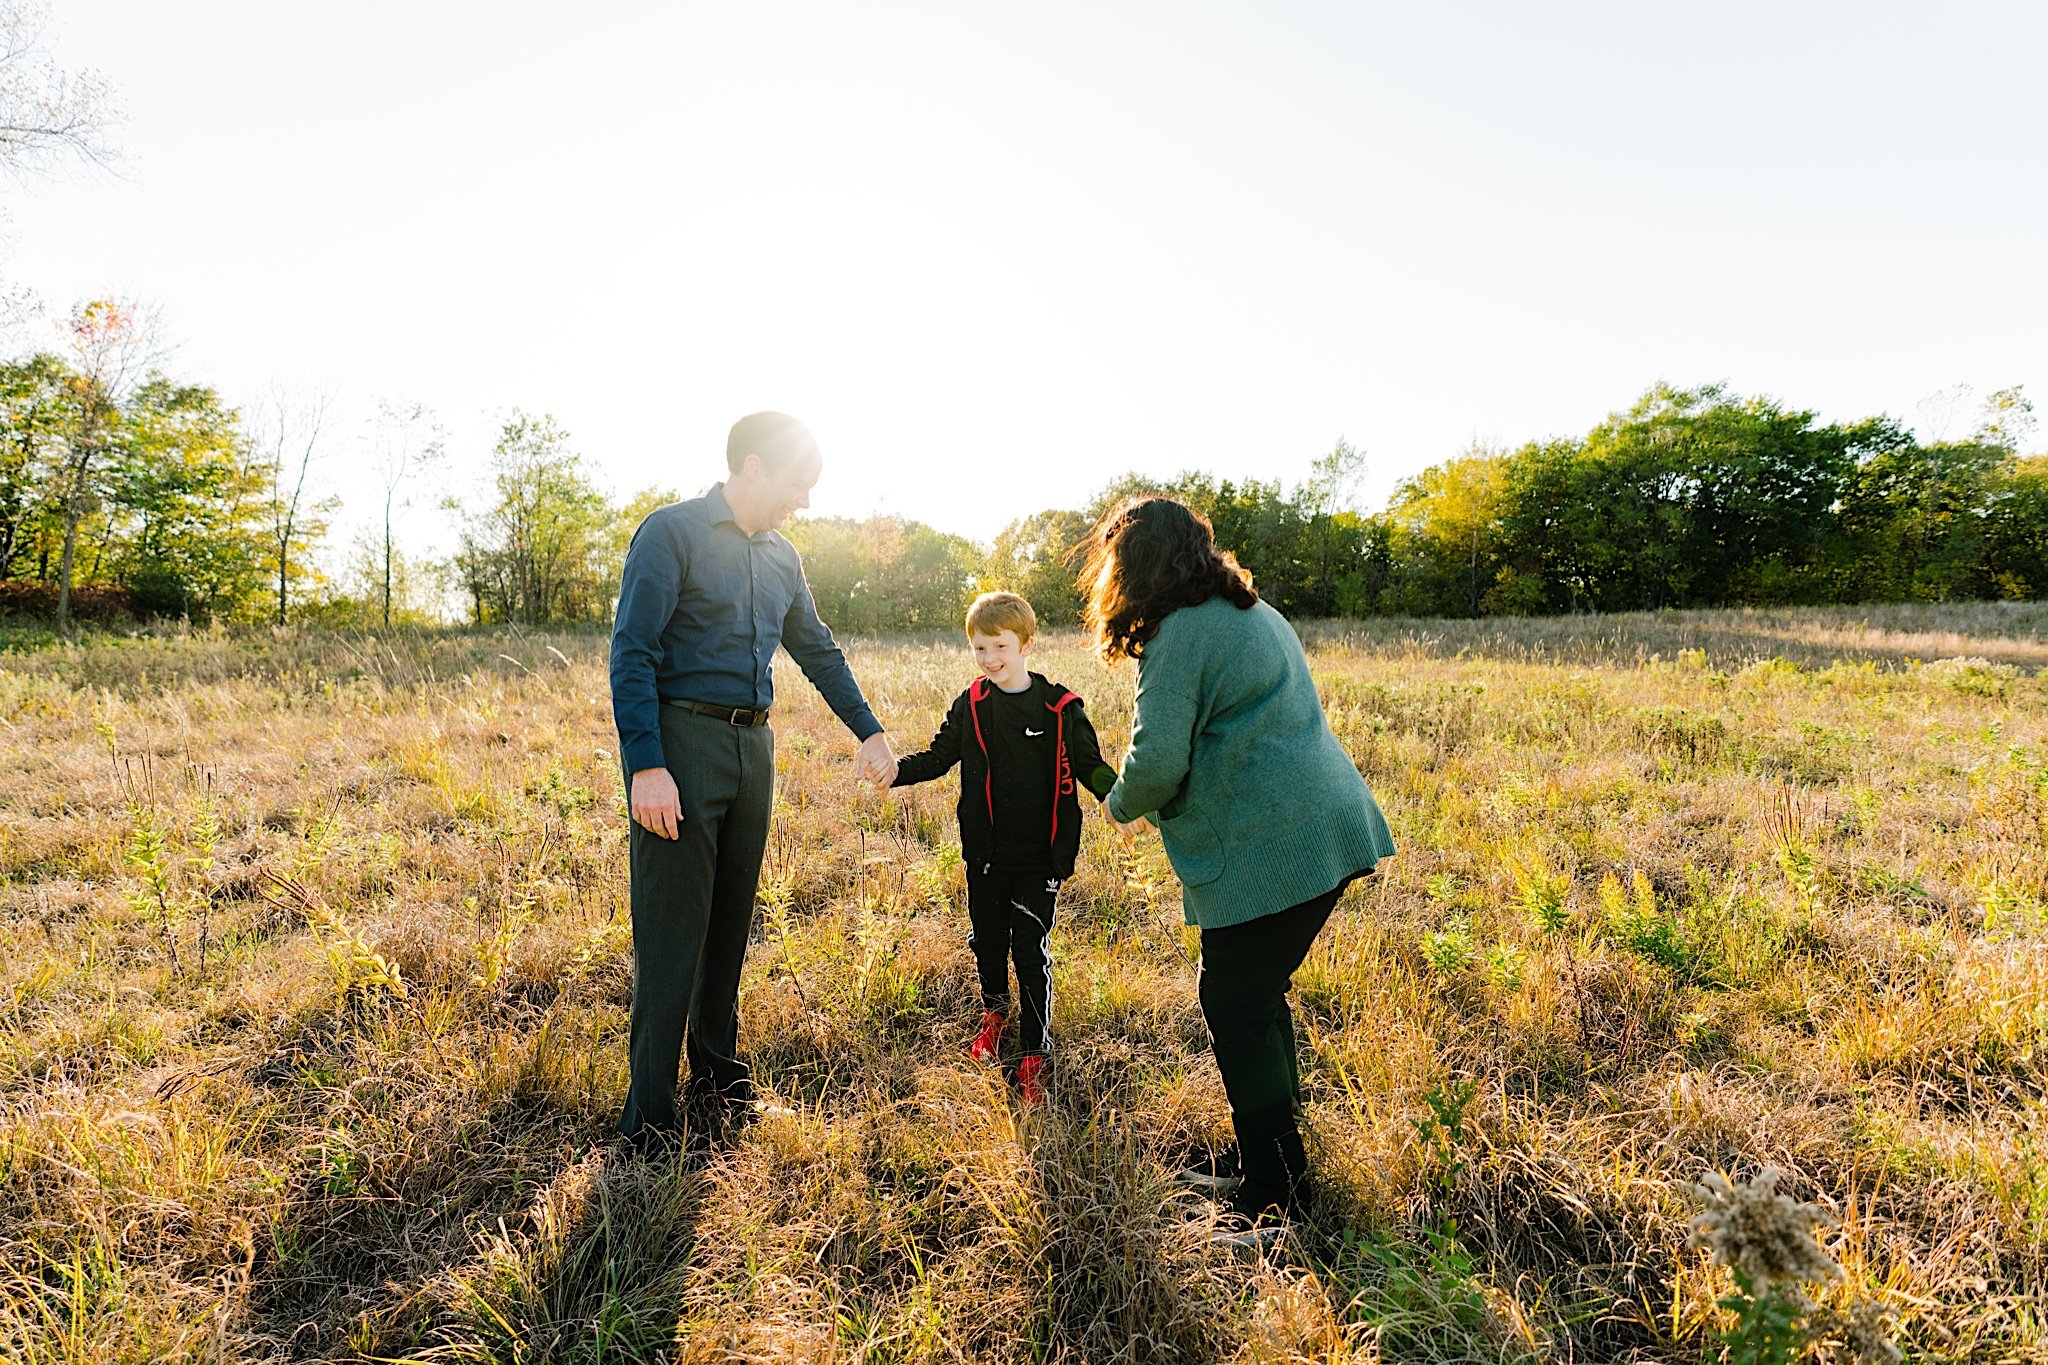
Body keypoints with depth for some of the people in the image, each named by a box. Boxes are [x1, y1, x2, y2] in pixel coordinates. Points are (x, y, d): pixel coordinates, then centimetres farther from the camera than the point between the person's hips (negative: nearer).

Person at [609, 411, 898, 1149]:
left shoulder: (781, 557, 15)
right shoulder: (673, 532, -6)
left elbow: (820, 652, 24)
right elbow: (632, 655, -12)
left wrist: (869, 730, 22)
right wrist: (646, 766, -20)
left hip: (752, 748, 7)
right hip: (681, 742, -7)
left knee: (730, 928, 15)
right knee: (671, 934, -2)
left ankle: (718, 1080, 31)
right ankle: (650, 1120, 11)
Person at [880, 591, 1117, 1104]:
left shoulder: (1058, 707, -6)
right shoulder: (971, 705, 1)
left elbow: (1089, 765, -3)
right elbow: (939, 756, 8)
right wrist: (897, 770, -10)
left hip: (1039, 857, -3)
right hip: (985, 855, 3)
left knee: (1031, 951, -1)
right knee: (987, 940, 16)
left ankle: (1033, 1060, 14)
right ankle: (995, 1011, 46)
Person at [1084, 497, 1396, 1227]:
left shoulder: (1180, 634, -13)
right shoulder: (1257, 615, 16)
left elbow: (1159, 759, -21)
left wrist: (1123, 807, 1)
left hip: (1270, 851, -10)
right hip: (1325, 830, 10)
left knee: (1235, 1005, 3)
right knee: (1258, 994, 20)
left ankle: (1272, 1194, 15)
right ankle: (1269, 1152, 35)